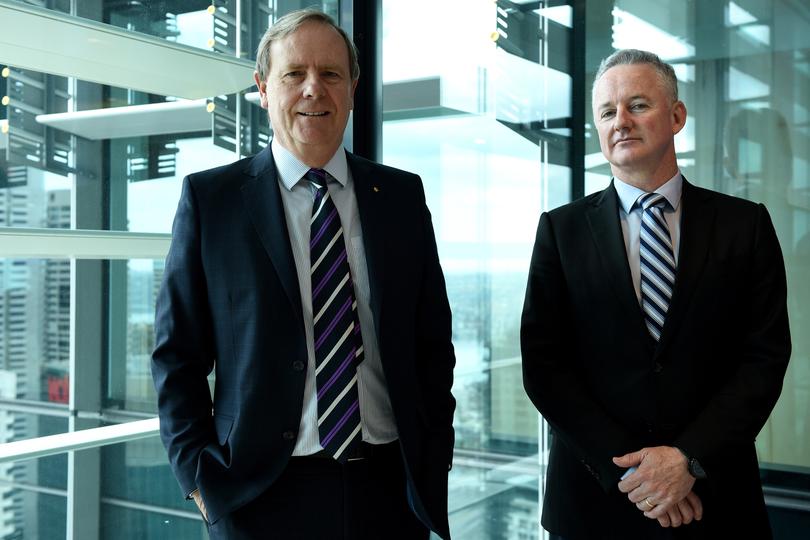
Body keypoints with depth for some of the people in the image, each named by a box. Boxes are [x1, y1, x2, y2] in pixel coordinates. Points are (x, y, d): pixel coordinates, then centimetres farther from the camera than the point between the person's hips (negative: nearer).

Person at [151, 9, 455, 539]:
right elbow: (177, 352, 0)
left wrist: (435, 457, 1)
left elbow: (433, 340, 7)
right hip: (261, 495, -2)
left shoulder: (403, 195, 4)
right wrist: (199, 475, -7)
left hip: (392, 489, 2)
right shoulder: (210, 197, -2)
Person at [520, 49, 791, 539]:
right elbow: (543, 364, -5)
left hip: (715, 498, 0)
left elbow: (766, 357, -4)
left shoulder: (745, 225, 0)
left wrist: (690, 459, -14)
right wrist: (624, 466, -13)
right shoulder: (562, 230, -1)